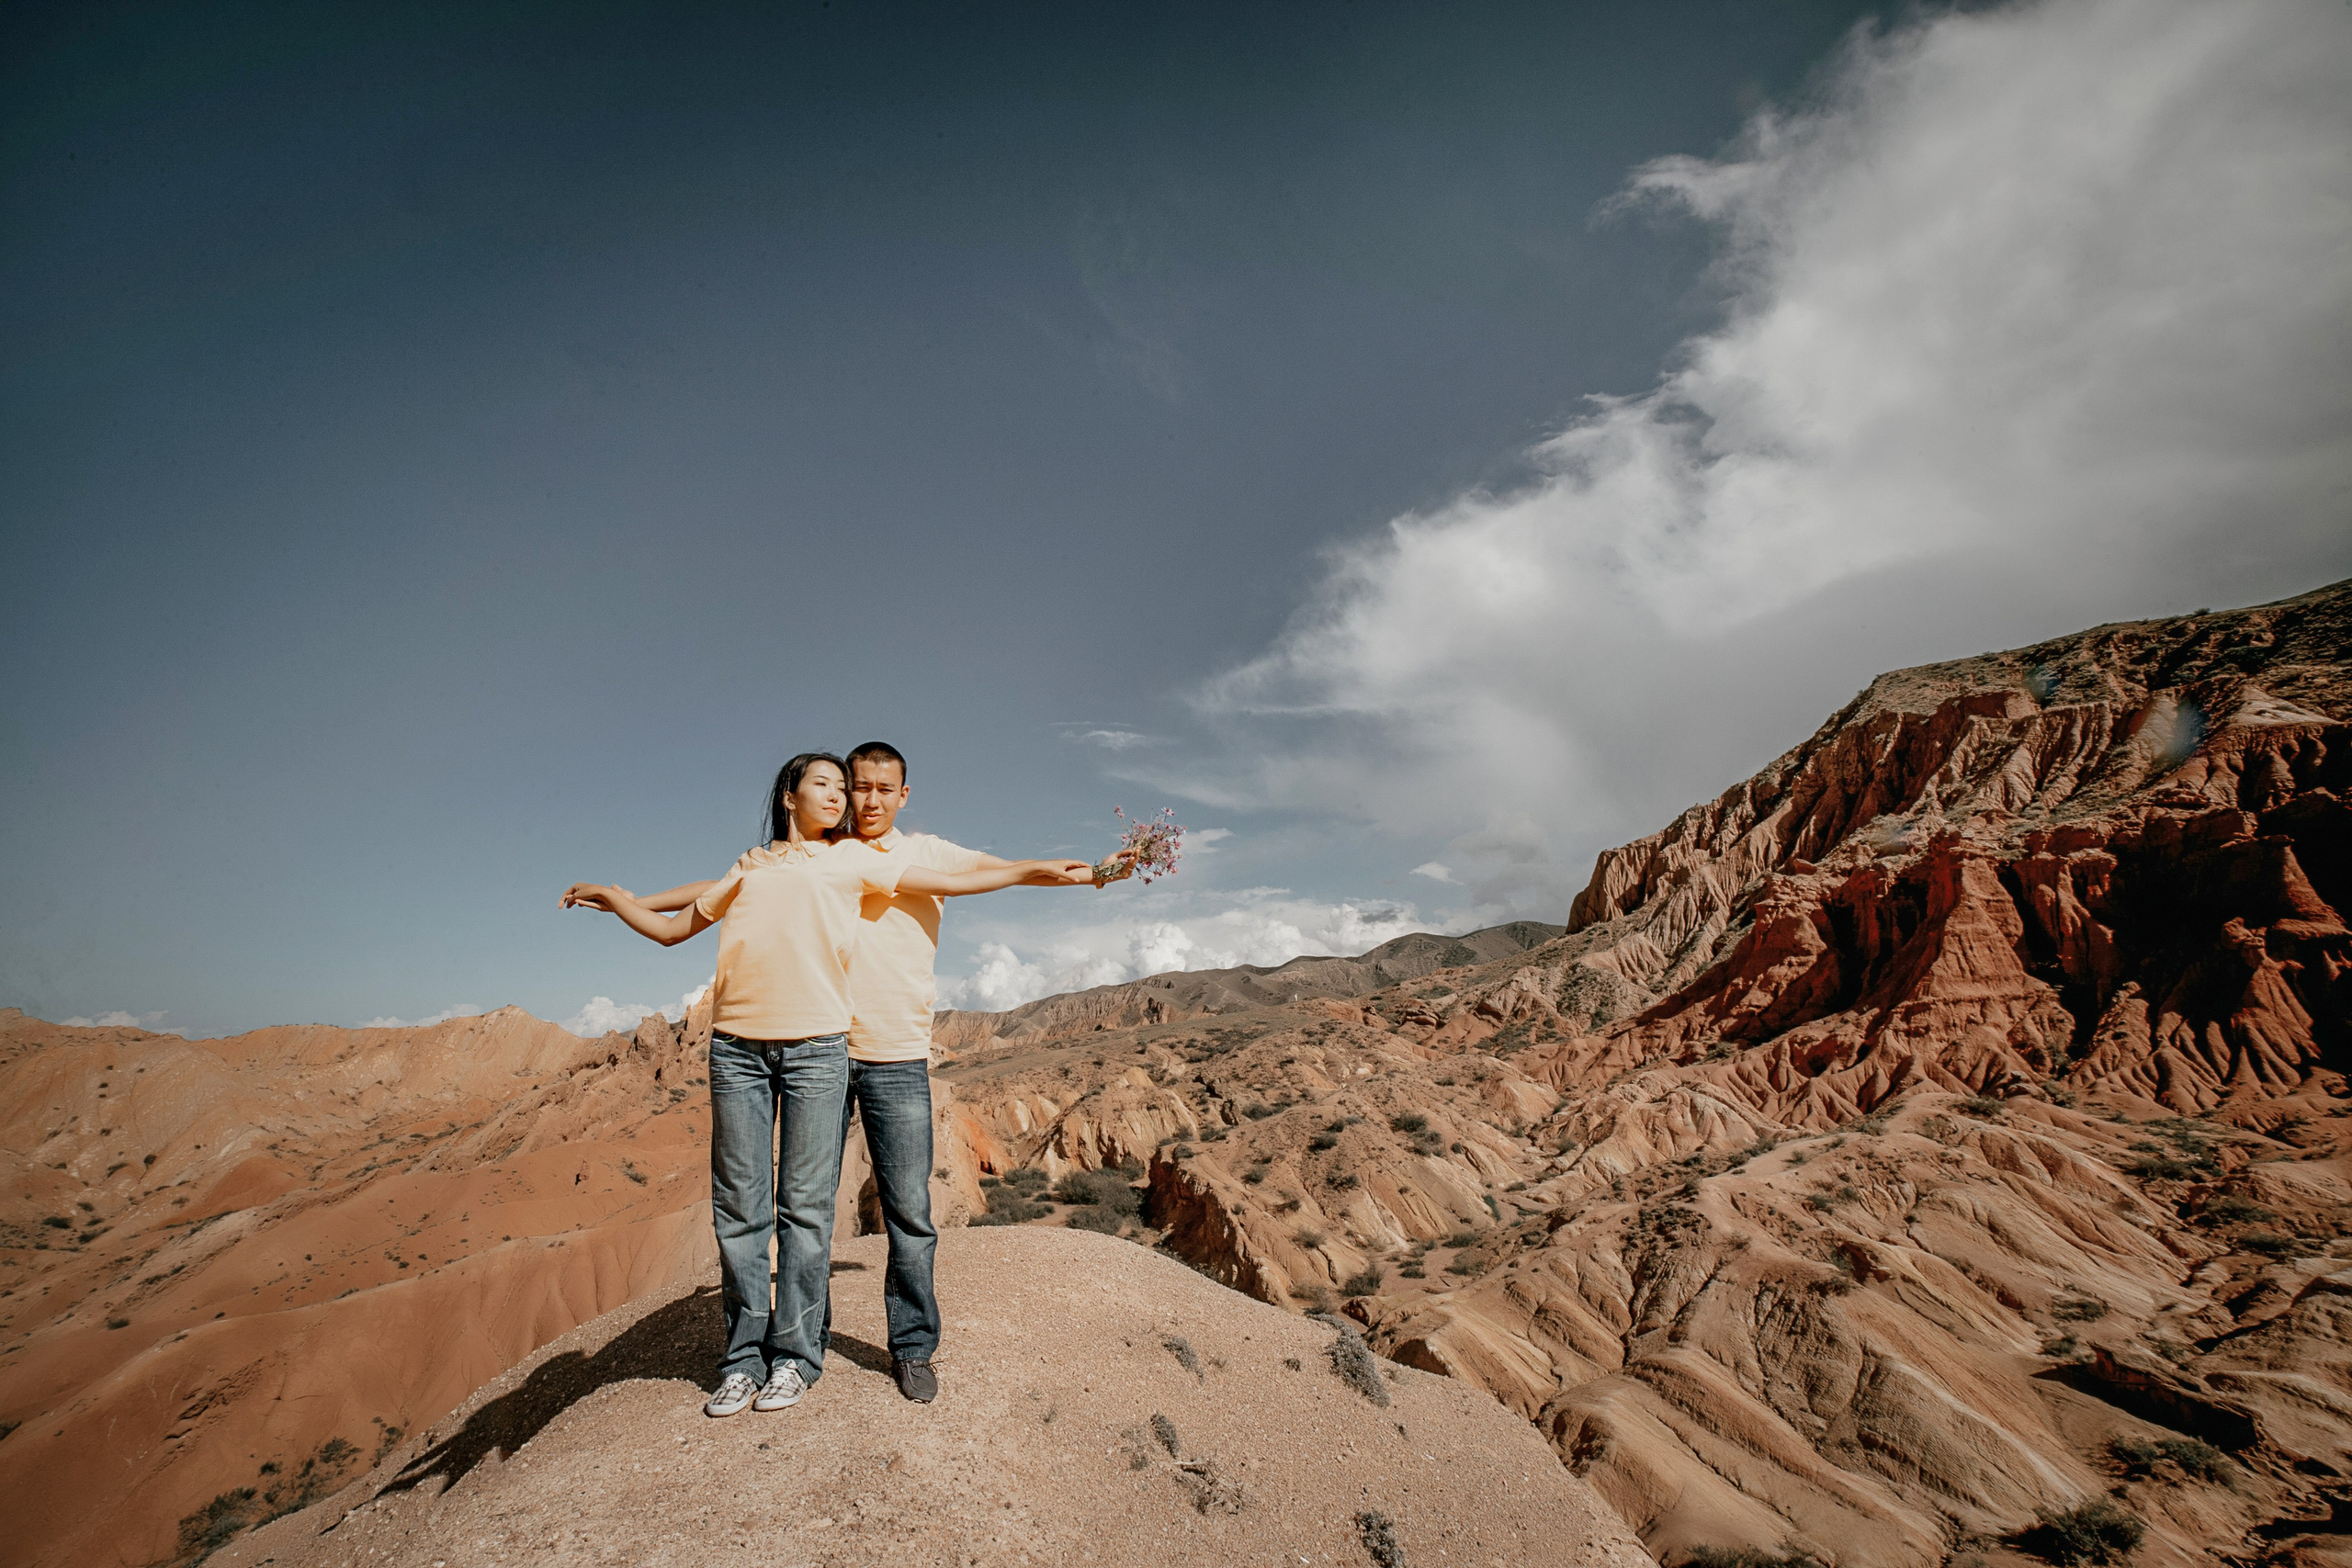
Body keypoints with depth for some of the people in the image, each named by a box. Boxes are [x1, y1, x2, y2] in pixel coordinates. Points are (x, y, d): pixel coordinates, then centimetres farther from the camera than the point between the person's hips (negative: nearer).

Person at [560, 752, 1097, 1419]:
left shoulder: (853, 858, 14)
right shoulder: (749, 868, 20)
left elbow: (954, 881, 11)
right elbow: (673, 928, 29)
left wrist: (1045, 871, 8)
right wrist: (611, 897, 23)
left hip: (816, 1045, -2)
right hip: (736, 1045, 2)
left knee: (805, 1206, 0)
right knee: (740, 1206, 4)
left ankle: (795, 1354, 13)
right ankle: (744, 1357, 16)